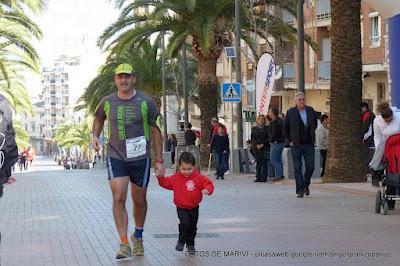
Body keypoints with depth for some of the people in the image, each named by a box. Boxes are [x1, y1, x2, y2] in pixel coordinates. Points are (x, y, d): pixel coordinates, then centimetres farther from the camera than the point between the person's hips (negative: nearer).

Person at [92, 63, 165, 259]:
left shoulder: (145, 102, -4)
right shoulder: (107, 102, 0)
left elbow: (155, 131, 2)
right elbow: (98, 119, 23)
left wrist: (159, 160, 0)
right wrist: (95, 136, 4)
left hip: (140, 157, 0)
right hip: (116, 157, 0)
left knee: (139, 200, 10)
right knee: (118, 199, -13)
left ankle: (138, 236, 35)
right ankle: (124, 244, -10)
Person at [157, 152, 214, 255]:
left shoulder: (199, 178, -9)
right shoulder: (176, 178, -4)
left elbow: (208, 183, -11)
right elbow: (166, 183, 7)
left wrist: (207, 190, -31)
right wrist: (161, 178, -9)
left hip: (194, 207, 1)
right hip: (181, 207, -1)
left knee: (192, 227, 10)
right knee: (184, 223, -22)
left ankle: (190, 245, 29)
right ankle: (181, 241, 0)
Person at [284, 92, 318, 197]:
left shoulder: (310, 111, 7)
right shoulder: (290, 113, -1)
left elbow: (315, 124, 23)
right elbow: (285, 128, 7)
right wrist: (290, 141, 0)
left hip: (309, 145, 2)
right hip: (296, 145, -2)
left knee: (310, 167, -1)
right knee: (297, 168, -2)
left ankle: (306, 185, 23)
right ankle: (300, 190, 2)